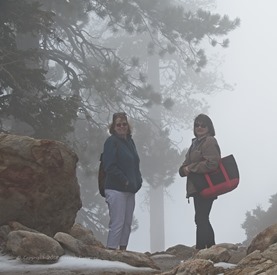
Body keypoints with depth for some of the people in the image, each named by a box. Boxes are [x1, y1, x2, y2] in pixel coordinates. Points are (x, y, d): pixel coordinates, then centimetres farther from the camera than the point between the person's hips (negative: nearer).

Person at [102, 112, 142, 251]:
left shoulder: (129, 141, 17)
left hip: (130, 190, 8)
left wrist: (138, 181, 6)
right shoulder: (111, 142, -7)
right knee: (117, 223, -10)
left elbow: (135, 164, 22)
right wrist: (125, 181, -16)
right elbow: (109, 166, -15)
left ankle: (123, 249, 16)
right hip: (116, 189, -8)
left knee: (127, 223, 10)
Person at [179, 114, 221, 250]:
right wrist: (184, 169, -5)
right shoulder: (196, 142, 19)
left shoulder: (209, 142, -9)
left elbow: (212, 163, -23)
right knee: (203, 220, 14)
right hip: (198, 188, 10)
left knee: (200, 219, -11)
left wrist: (191, 168, -14)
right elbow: (186, 164, 20)